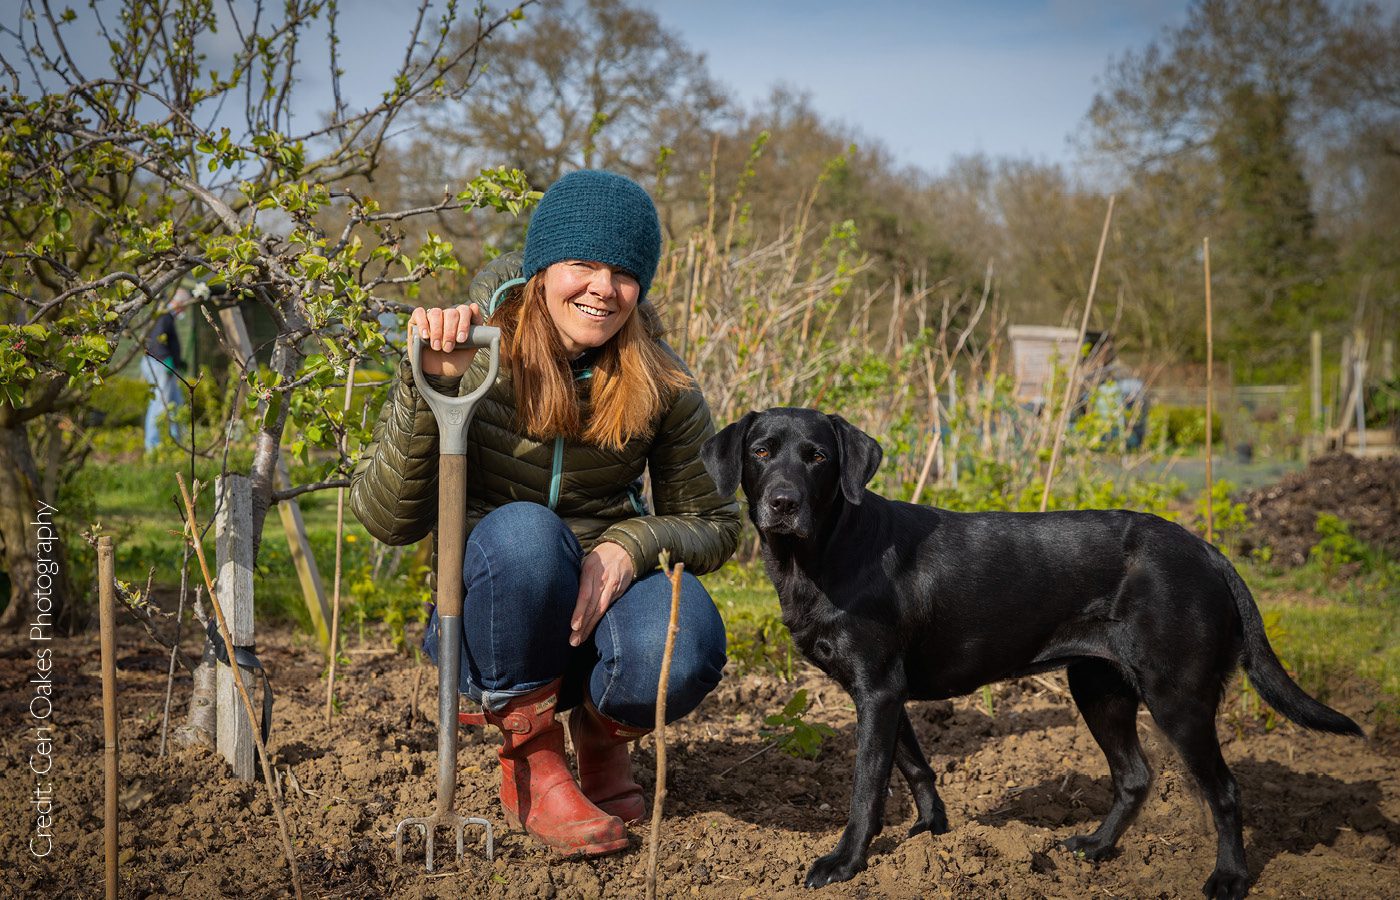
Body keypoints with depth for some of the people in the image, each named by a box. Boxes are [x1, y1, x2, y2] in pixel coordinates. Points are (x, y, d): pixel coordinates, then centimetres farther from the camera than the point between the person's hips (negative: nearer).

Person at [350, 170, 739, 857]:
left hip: (602, 599, 1)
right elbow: (385, 519, -17)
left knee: (685, 652, -33)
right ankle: (529, 759, -11)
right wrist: (429, 388, -31)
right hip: (495, 614, -1)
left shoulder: (660, 384, -7)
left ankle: (603, 735, 6)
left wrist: (632, 545, -21)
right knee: (521, 532, -35)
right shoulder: (476, 355, -13)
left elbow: (714, 524, 0)